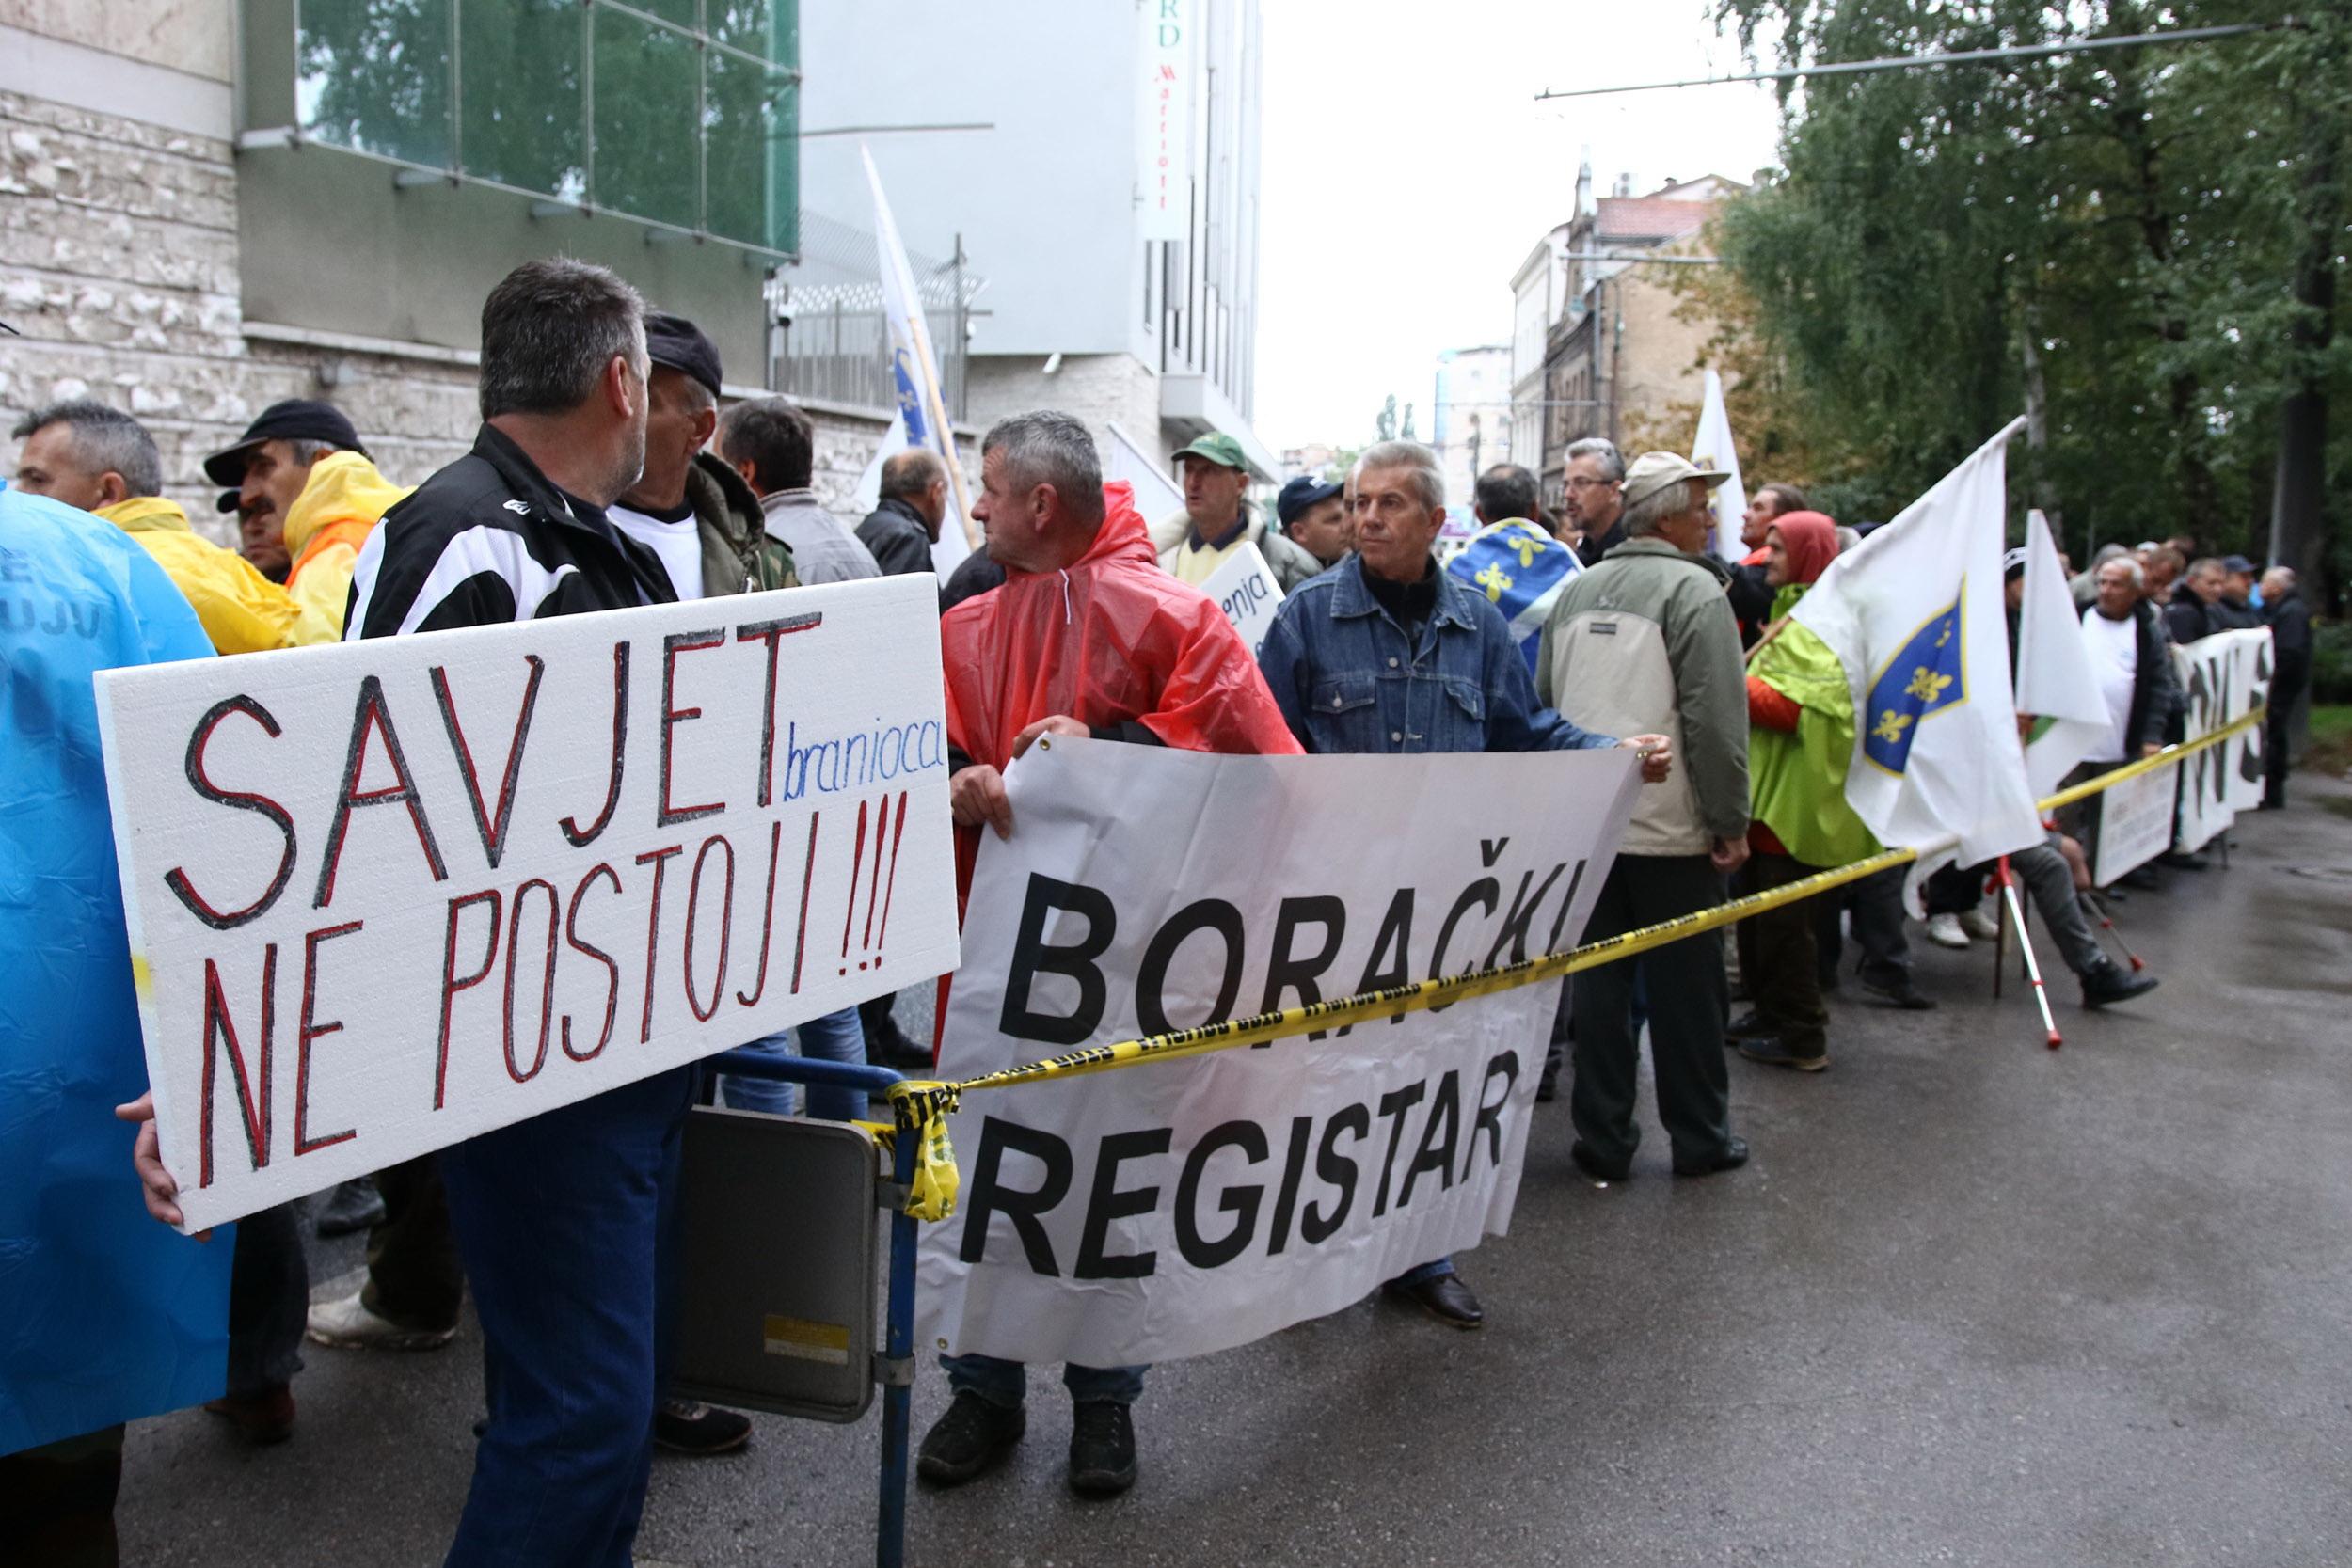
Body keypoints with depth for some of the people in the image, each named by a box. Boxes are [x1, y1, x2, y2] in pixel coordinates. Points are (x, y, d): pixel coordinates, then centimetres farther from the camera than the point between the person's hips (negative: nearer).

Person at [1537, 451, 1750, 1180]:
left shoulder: (1576, 590, 9)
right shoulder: (1693, 589, -11)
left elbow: (1543, 703, 14)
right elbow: (1716, 718, -15)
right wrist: (1731, 822, -9)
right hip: (1673, 828, -5)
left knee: (1599, 983, 10)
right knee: (1686, 988, 7)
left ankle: (1603, 1140, 16)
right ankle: (1699, 1140, 19)